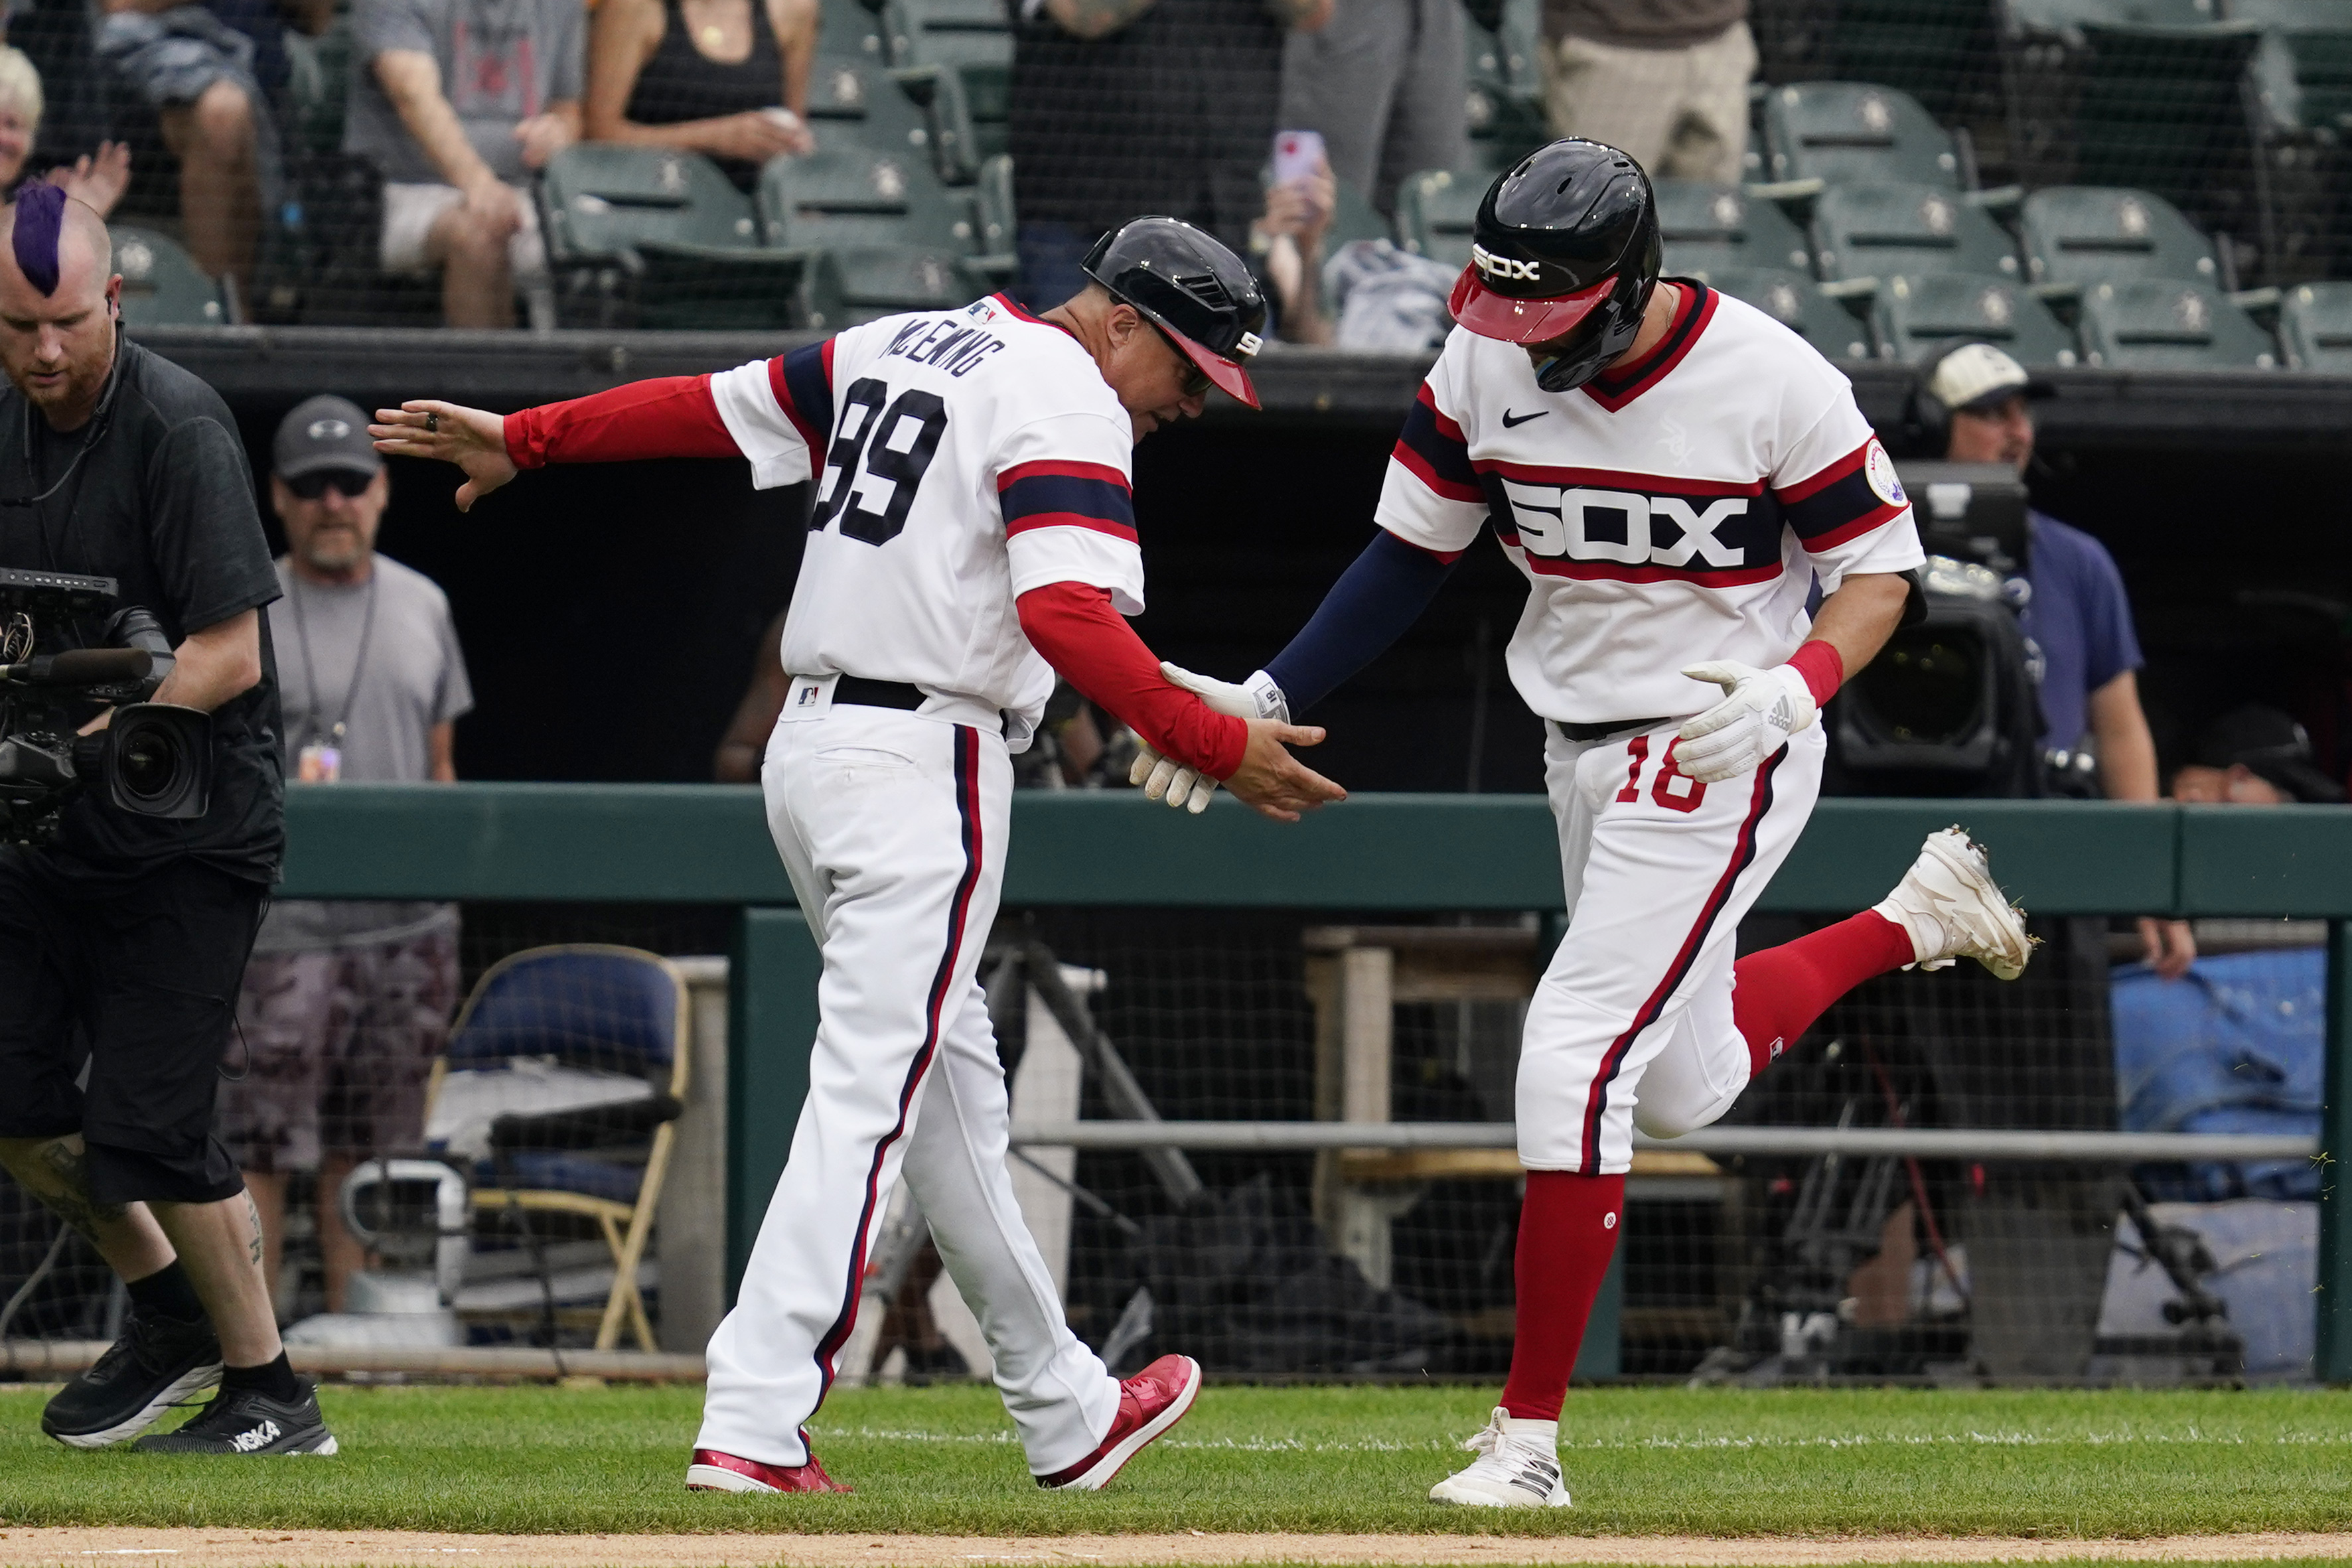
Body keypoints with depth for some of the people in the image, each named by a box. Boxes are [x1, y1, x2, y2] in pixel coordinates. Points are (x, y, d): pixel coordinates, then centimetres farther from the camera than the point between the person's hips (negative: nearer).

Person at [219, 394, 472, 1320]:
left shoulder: (421, 607, 14)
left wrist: (445, 892, 13)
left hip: (407, 929, 5)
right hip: (283, 928, -5)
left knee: (368, 1155, 8)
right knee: (259, 1153, -9)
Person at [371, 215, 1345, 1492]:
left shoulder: (899, 347, 15)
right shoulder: (1070, 404, -11)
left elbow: (714, 404, 18)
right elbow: (1068, 614, -24)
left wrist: (525, 440, 25)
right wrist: (1212, 744, -23)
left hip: (808, 750, 10)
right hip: (924, 768, -10)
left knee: (953, 1086, 16)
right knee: (868, 1094, -11)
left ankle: (1062, 1410, 24)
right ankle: (754, 1424, -19)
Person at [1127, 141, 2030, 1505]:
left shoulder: (1773, 382, -21)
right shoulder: (1485, 363, -7)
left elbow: (1880, 567, -11)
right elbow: (1413, 551, 3)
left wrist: (1793, 688, -29)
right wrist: (1267, 699, -6)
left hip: (1724, 761, -7)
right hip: (1584, 759, 7)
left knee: (1576, 1060, -15)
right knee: (1683, 1086, 20)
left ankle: (1530, 1435, -9)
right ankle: (1918, 919, 46)